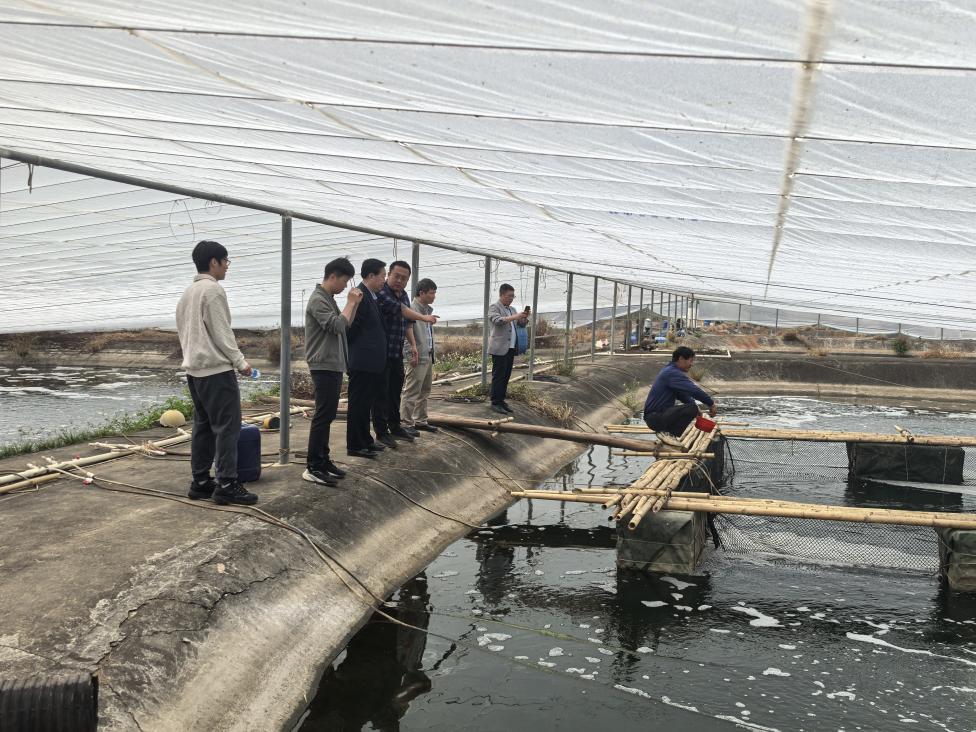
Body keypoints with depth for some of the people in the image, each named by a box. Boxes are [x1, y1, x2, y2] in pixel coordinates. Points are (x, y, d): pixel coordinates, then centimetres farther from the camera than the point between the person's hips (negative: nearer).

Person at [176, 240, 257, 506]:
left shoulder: (187, 293, 17)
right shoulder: (213, 289, -12)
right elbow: (221, 332, -15)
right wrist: (240, 362, -10)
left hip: (194, 369, 10)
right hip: (216, 369, -10)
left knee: (203, 425, 12)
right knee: (227, 426, -8)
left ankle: (200, 482, 13)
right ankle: (226, 485, -9)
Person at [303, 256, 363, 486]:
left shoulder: (329, 299, 16)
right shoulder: (318, 300, -14)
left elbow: (346, 325, 22)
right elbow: (337, 325, -24)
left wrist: (355, 304, 9)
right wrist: (351, 303, -13)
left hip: (334, 365, 10)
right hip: (324, 366, -10)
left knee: (327, 415, 12)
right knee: (323, 416, -10)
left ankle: (322, 460, 19)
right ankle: (312, 468, -8)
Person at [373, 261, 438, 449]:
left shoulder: (403, 296, 13)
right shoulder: (381, 293, -15)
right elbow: (400, 310, -25)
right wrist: (424, 318, -20)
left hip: (397, 353, 8)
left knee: (395, 391, 16)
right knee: (382, 393, 0)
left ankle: (395, 427, 28)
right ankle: (381, 432, 8)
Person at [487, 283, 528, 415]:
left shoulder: (512, 309, 21)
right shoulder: (494, 307, -3)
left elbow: (520, 324, 23)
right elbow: (498, 320, -21)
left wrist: (524, 318, 2)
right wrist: (514, 317, -27)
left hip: (511, 348, 7)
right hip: (499, 348, -7)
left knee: (506, 376, 8)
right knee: (498, 376, -6)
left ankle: (501, 400, 14)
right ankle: (495, 403, -2)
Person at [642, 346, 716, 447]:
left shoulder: (671, 371, 15)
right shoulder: (672, 373, -18)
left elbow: (684, 395, 21)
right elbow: (694, 390, -26)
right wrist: (711, 404, -15)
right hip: (655, 417, -11)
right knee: (692, 409, -25)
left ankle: (666, 431, 12)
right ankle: (666, 433, -12)